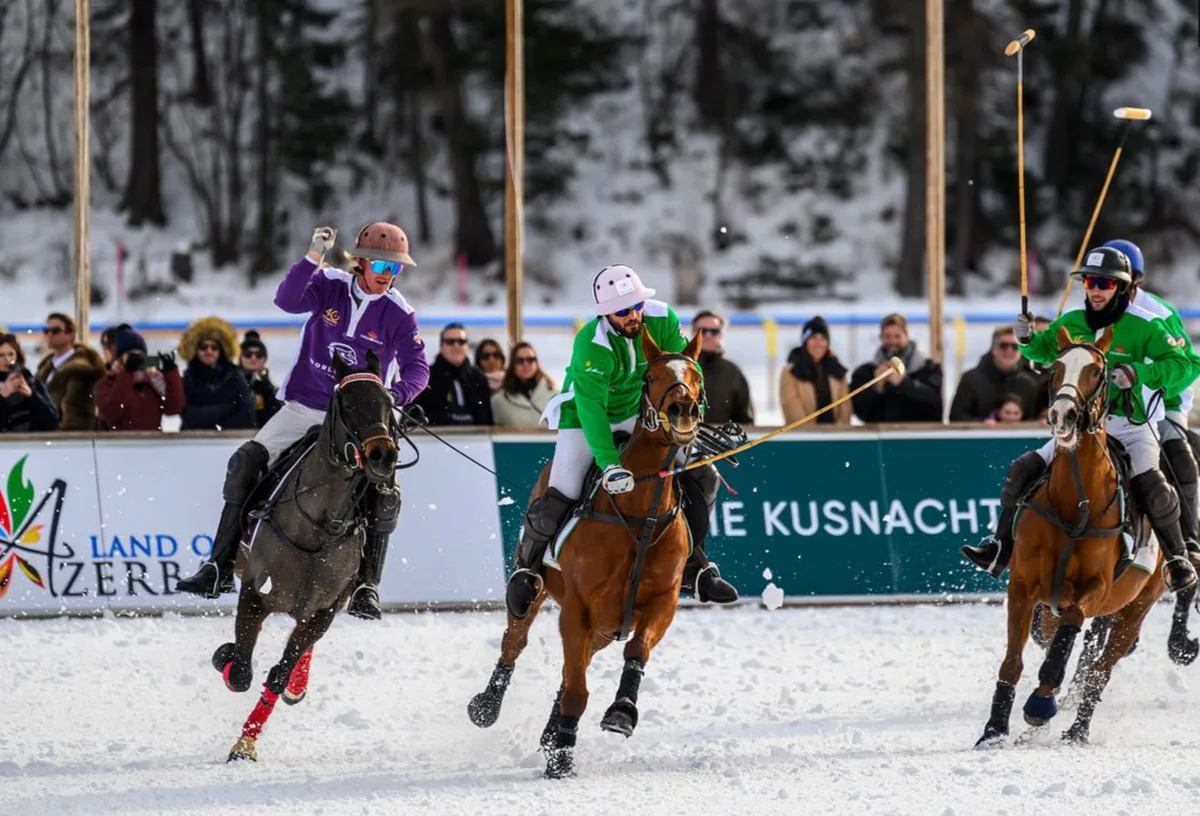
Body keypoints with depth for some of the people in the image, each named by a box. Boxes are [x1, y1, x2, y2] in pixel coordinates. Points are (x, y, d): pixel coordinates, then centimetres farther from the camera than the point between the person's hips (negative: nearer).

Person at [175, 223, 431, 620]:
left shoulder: (398, 314, -6)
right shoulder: (329, 286, -5)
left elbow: (417, 368, -9)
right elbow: (287, 300, -23)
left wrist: (397, 394, -30)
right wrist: (314, 257, -35)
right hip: (303, 407, 1)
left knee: (383, 495, -21)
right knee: (245, 464, -14)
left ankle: (366, 587, -7)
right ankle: (220, 569, -10)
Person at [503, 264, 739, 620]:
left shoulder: (663, 320, -20)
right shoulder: (590, 346, -33)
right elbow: (592, 408, -38)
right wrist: (609, 464, -48)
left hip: (637, 413, 5)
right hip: (584, 416, -5)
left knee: (702, 475, -4)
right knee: (560, 497, -18)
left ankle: (693, 566, 9)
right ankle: (526, 566, 11)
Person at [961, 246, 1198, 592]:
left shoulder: (1143, 327, -10)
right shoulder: (1072, 323, 5)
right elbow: (1043, 350, 23)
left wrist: (1139, 373, -30)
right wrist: (1027, 339, -1)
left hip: (1129, 428, -5)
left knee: (1153, 489, -27)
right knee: (1023, 471, -7)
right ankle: (1000, 550, 2)